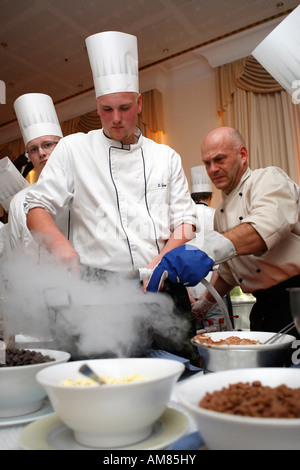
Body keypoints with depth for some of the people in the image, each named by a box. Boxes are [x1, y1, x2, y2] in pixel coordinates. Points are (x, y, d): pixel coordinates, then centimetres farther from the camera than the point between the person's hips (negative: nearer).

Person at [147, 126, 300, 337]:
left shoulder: (269, 178, -6)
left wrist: (207, 252, -42)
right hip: (265, 306, 7)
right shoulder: (221, 213, 17)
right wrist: (203, 305, 28)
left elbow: (267, 224, -30)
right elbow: (228, 273, 26)